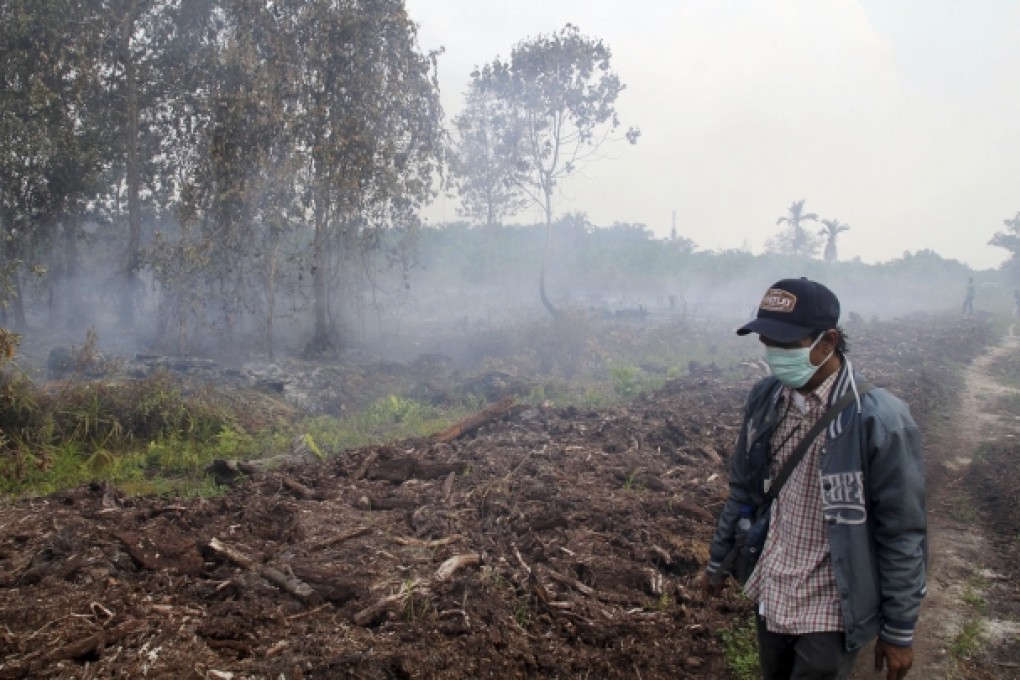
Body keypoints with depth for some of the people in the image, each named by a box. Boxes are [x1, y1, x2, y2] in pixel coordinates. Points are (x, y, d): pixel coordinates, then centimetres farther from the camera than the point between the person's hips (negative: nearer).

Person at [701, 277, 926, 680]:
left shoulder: (878, 419, -22)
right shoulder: (765, 399, -5)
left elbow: (903, 535, -14)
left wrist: (899, 630, -8)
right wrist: (718, 561, 16)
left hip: (831, 609, -5)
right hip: (772, 594, 5)